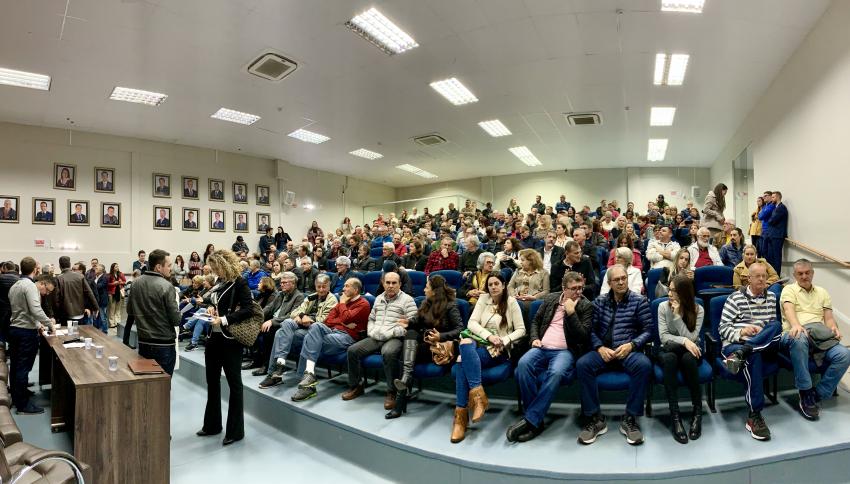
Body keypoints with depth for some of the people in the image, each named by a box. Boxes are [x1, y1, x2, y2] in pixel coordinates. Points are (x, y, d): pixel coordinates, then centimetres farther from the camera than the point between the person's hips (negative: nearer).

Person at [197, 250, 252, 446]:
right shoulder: (220, 282, 9)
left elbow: (247, 310, -20)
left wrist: (223, 320, -24)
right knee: (212, 380, 17)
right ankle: (212, 425, 33)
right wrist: (212, 308, 1)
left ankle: (235, 431, 14)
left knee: (234, 383, 2)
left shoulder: (239, 283, -13)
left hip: (230, 339, -8)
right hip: (214, 336, 8)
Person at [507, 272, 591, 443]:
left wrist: (571, 312, -12)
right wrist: (534, 339, 3)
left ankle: (530, 419, -29)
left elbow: (583, 336, -3)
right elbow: (535, 321, 22)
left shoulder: (586, 306, 5)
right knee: (523, 363, -31)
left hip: (565, 351, -3)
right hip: (542, 348, 3)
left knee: (555, 372, -38)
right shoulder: (550, 299, 15)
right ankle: (536, 420, -22)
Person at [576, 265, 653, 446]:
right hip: (604, 351, 1)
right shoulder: (599, 302, 11)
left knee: (644, 365, -35)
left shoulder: (639, 301, 6)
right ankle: (595, 418, -17)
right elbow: (591, 330, 6)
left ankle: (630, 419, -20)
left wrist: (631, 345, -15)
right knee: (582, 364, -28)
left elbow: (648, 330, 0)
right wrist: (600, 348, -12)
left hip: (629, 351, -1)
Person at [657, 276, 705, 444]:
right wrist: (683, 341, -26)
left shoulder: (698, 309, -6)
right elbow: (663, 337, -9)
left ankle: (698, 411, -22)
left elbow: (691, 338, -17)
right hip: (669, 350, 0)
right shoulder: (663, 306, -5)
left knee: (688, 358, -38)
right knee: (669, 358, -37)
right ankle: (675, 415, -35)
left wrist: (678, 315, -22)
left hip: (690, 351, 0)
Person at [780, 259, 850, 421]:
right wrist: (796, 325, -31)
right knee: (799, 339, -41)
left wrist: (833, 328, -8)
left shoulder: (822, 292, 26)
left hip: (819, 335, 5)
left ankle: (818, 395, -13)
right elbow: (789, 310, -10)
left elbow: (829, 318, 17)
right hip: (796, 333, -4)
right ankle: (805, 392, -27)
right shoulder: (789, 289, 11)